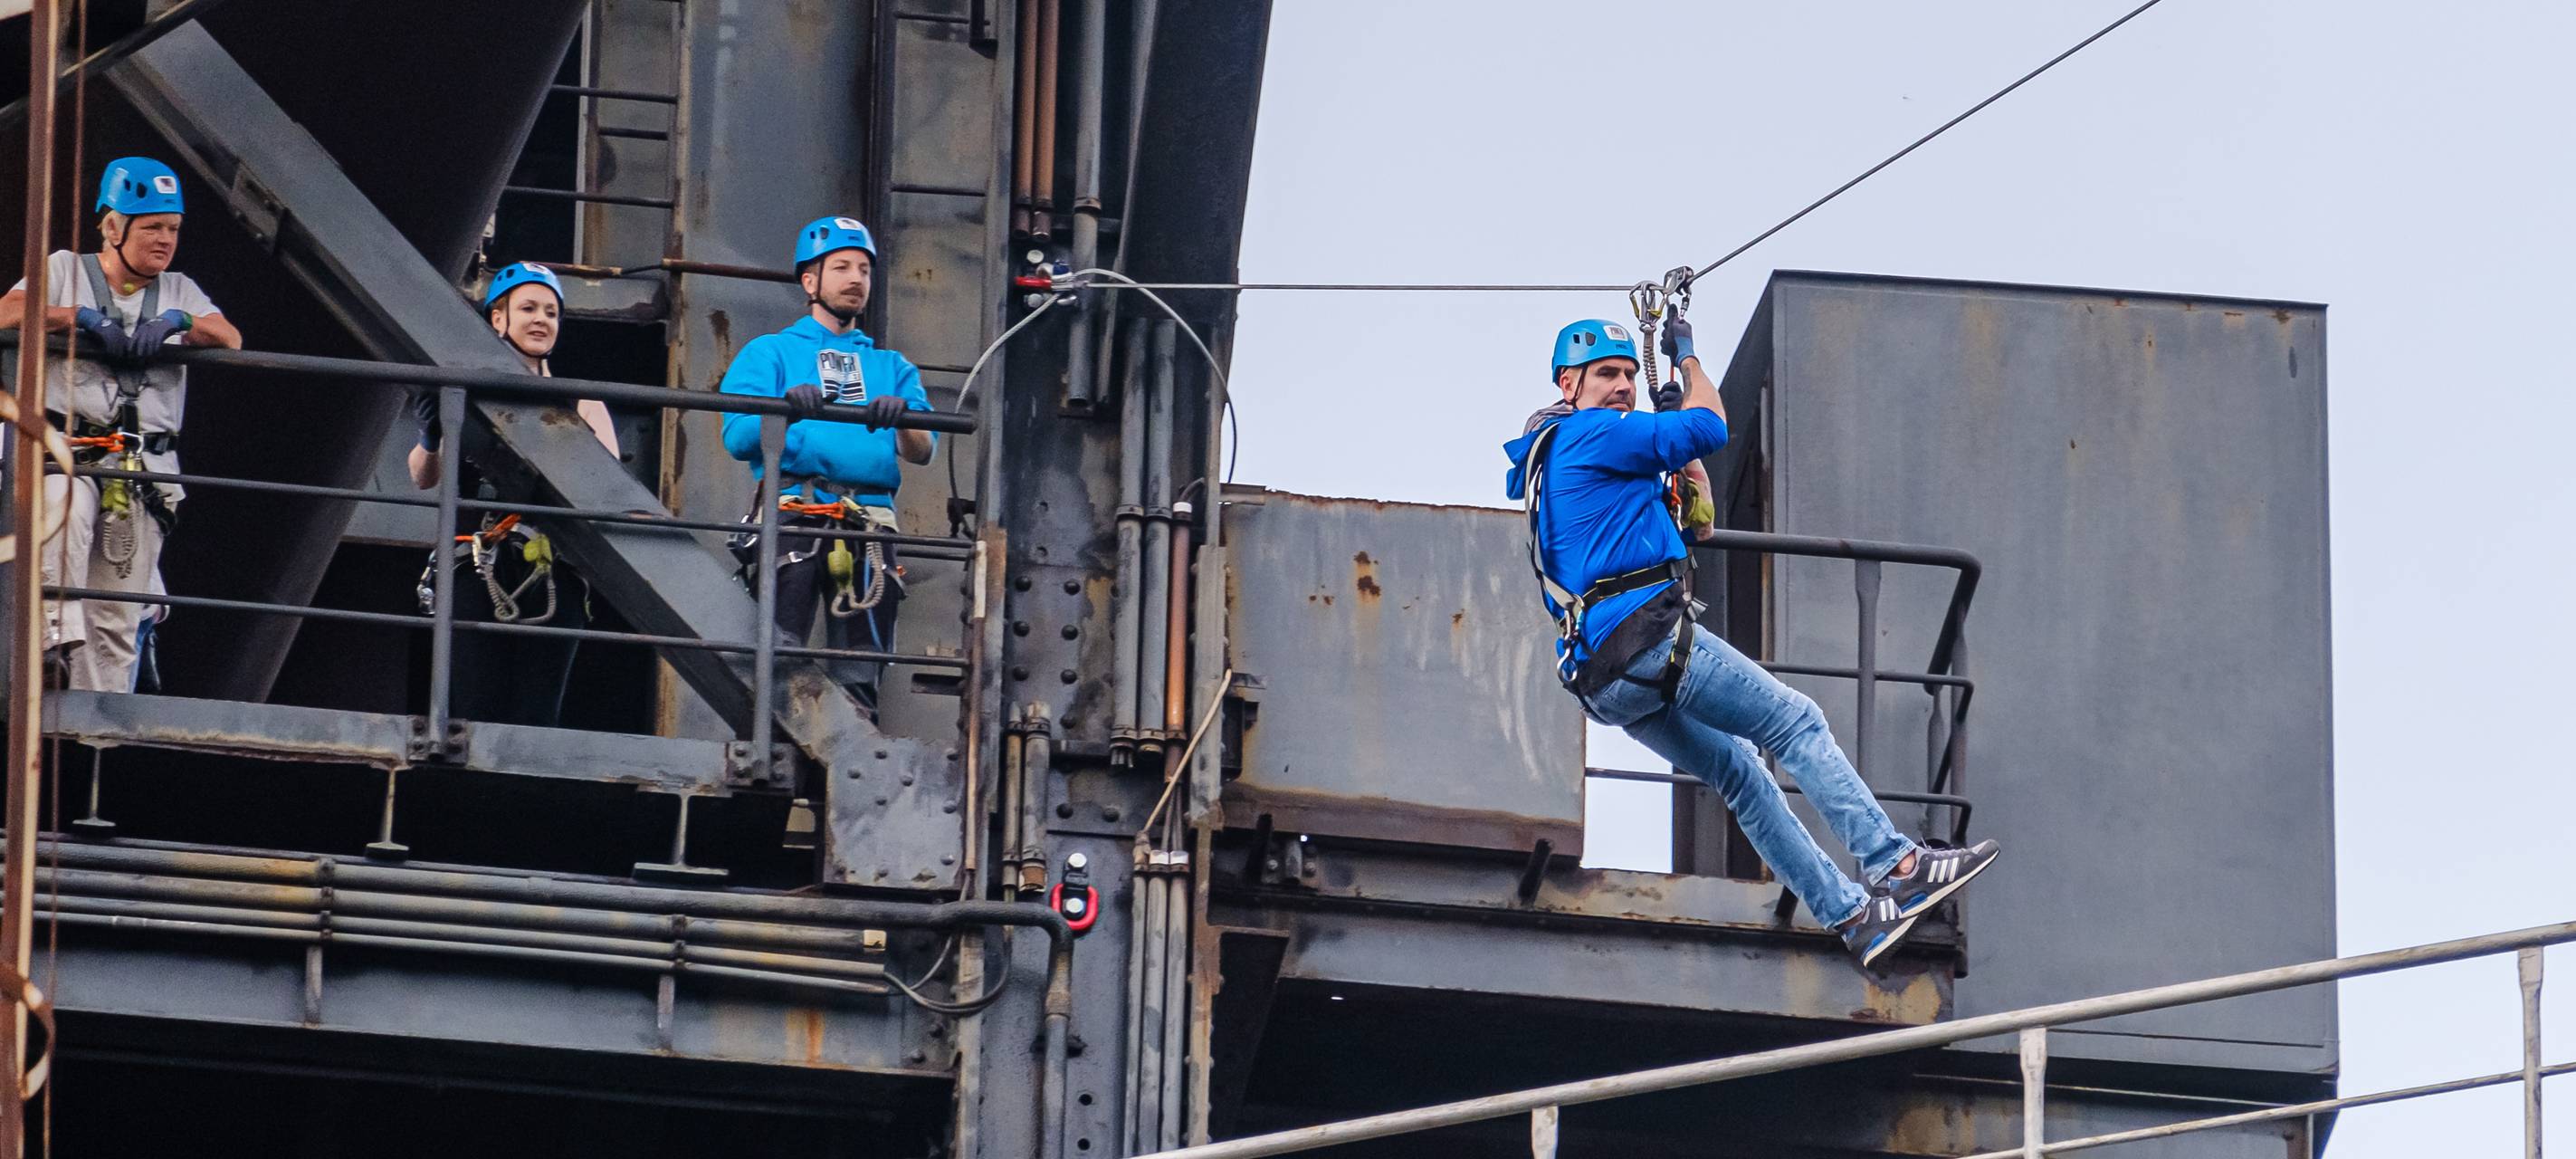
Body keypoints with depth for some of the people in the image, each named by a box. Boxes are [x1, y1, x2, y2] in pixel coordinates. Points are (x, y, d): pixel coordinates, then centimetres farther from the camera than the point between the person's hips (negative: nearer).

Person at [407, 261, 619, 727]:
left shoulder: (580, 405, 18)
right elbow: (423, 478, 0)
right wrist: (431, 440, -24)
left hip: (554, 580, 2)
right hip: (478, 578, -2)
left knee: (535, 722, -5)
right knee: (472, 717, -11)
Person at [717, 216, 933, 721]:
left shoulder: (892, 368, 27)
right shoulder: (770, 353, 19)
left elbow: (922, 451, 10)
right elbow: (738, 437, 2)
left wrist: (902, 419, -14)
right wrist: (786, 408, -18)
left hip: (867, 528, 3)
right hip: (793, 515, -3)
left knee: (860, 679, -3)